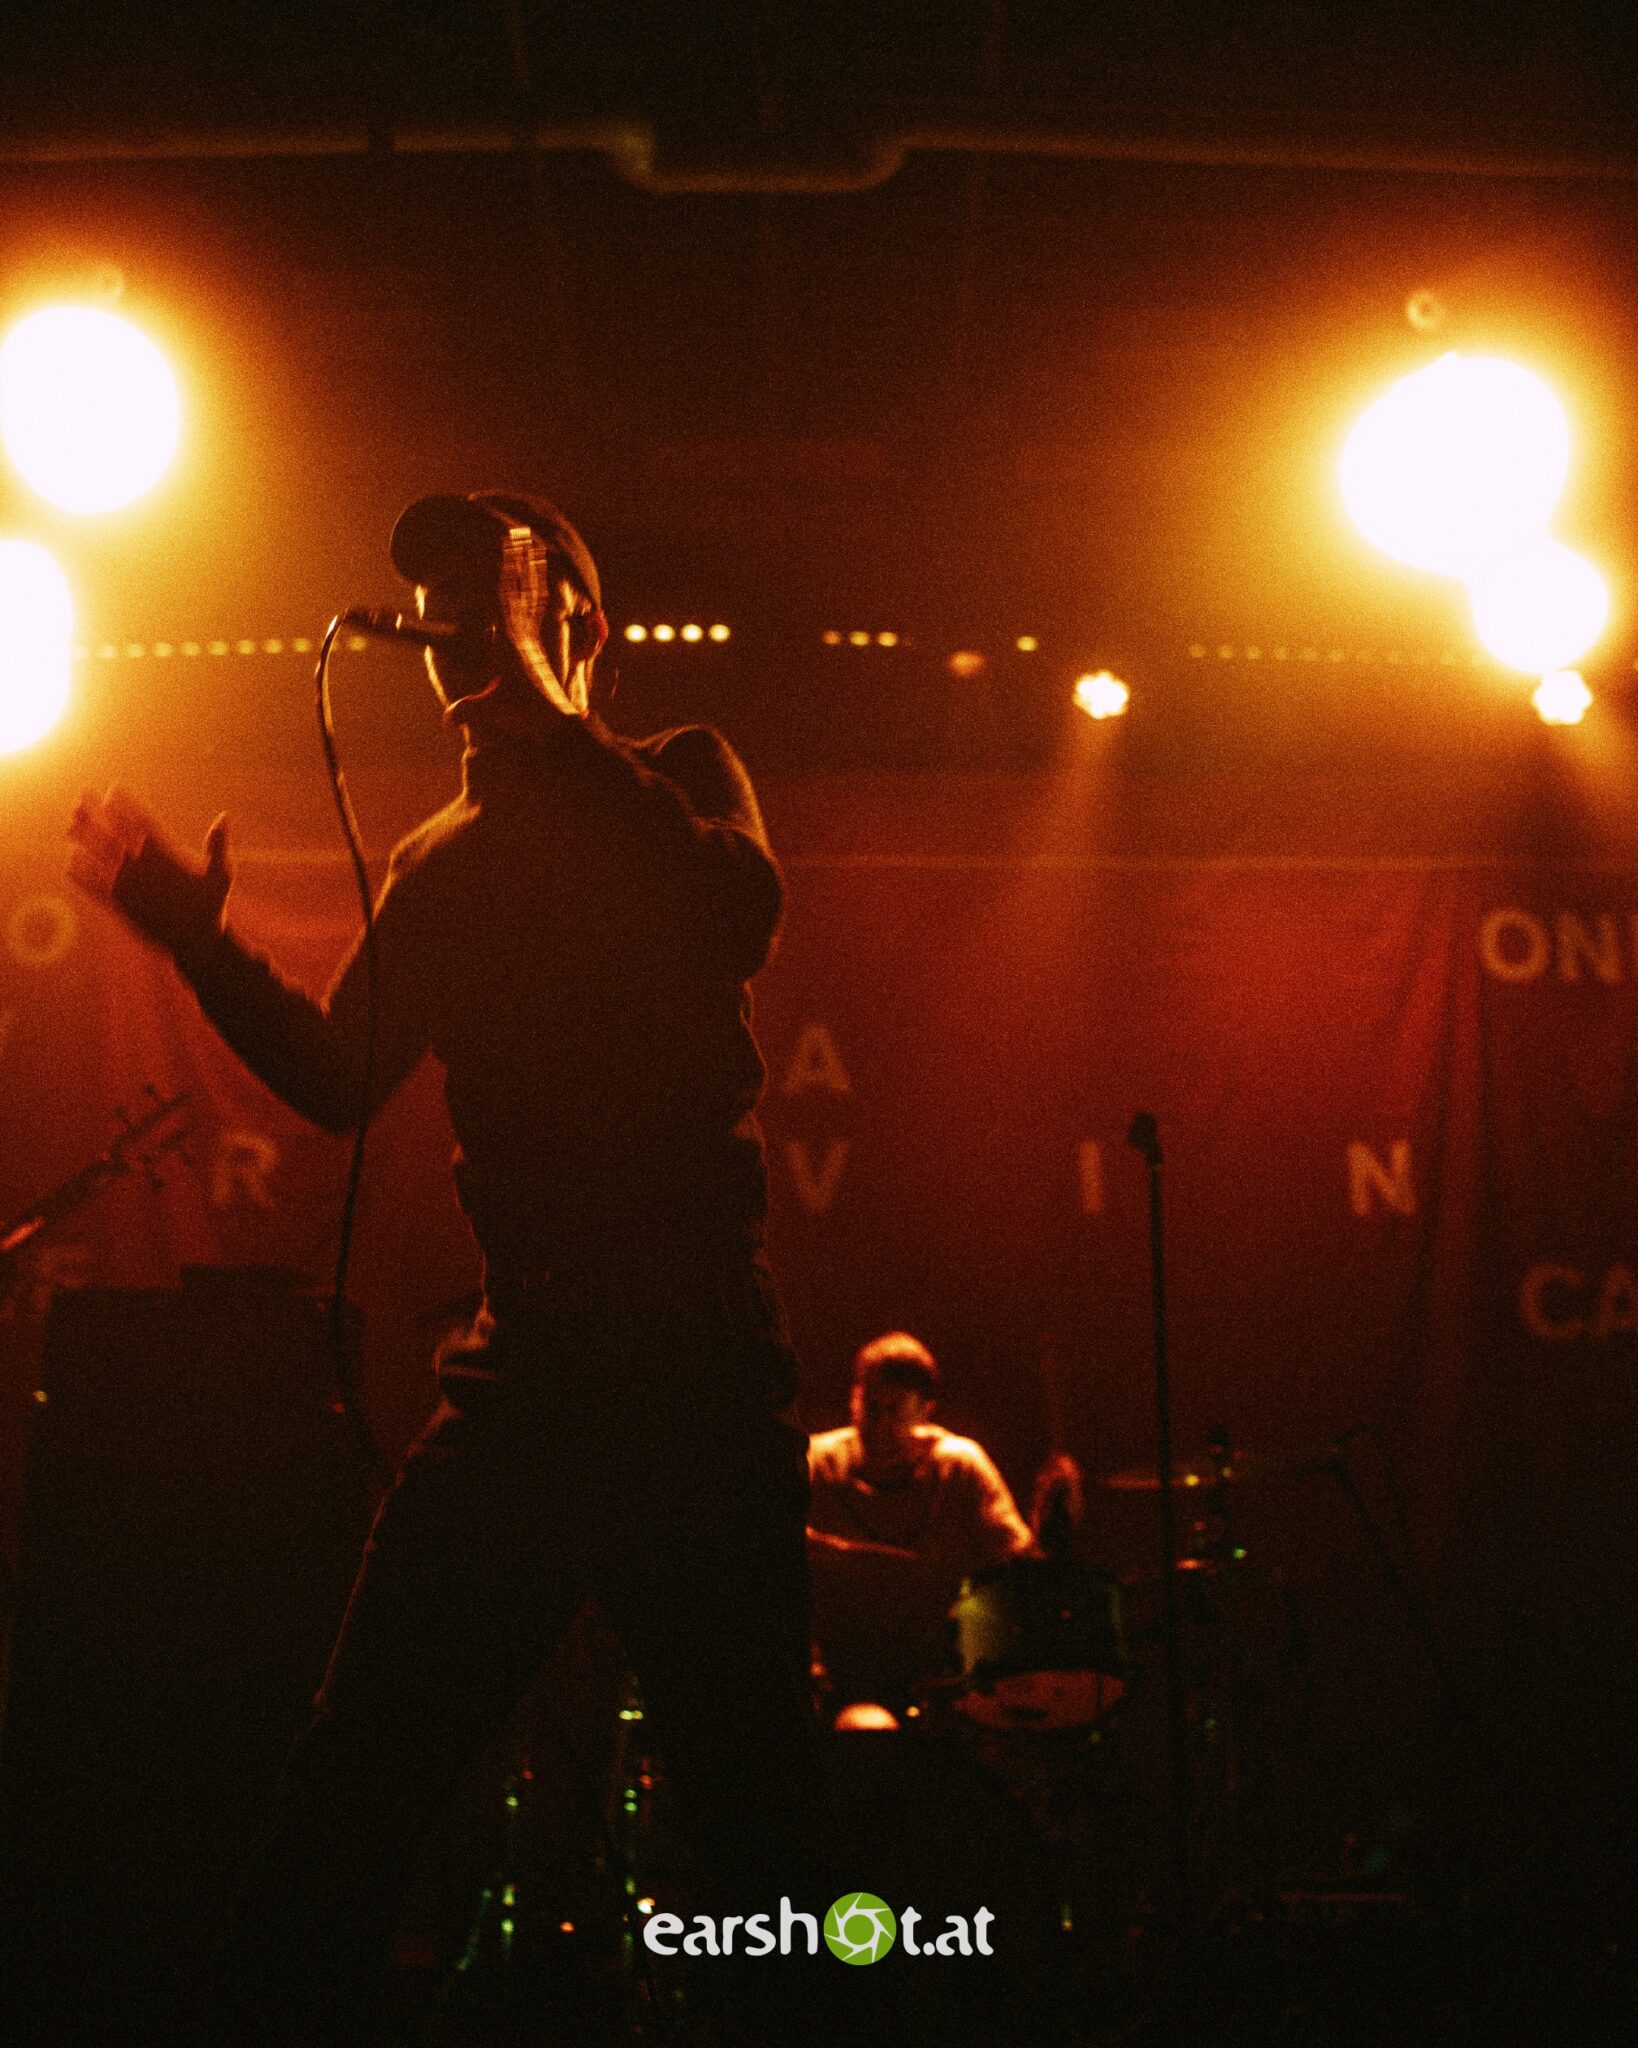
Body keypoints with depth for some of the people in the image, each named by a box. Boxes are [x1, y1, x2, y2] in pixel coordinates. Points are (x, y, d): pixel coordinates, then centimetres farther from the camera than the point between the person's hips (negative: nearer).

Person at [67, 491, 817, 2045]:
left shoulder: (678, 777, 6)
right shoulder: (436, 863, 20)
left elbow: (733, 916, -17)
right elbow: (338, 1077, 15)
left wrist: (531, 698, -14)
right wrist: (186, 922, 3)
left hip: (697, 1373, -4)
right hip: (518, 1376, 4)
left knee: (754, 1825, 0)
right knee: (340, 1817, -1)